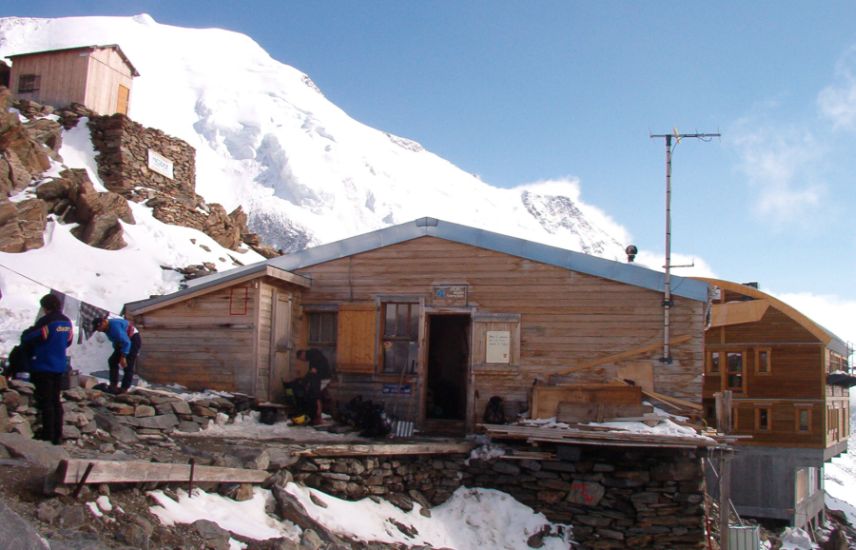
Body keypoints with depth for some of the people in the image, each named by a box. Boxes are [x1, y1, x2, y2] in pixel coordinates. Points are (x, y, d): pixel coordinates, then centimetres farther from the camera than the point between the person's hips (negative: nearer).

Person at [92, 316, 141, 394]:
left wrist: (123, 357, -31)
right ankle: (113, 385, 5)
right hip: (124, 342, 10)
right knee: (113, 361, 3)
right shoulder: (107, 328, 0)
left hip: (134, 340, -10)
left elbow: (126, 342, -32)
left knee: (127, 365, -14)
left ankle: (124, 388, -11)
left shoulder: (115, 326, -30)